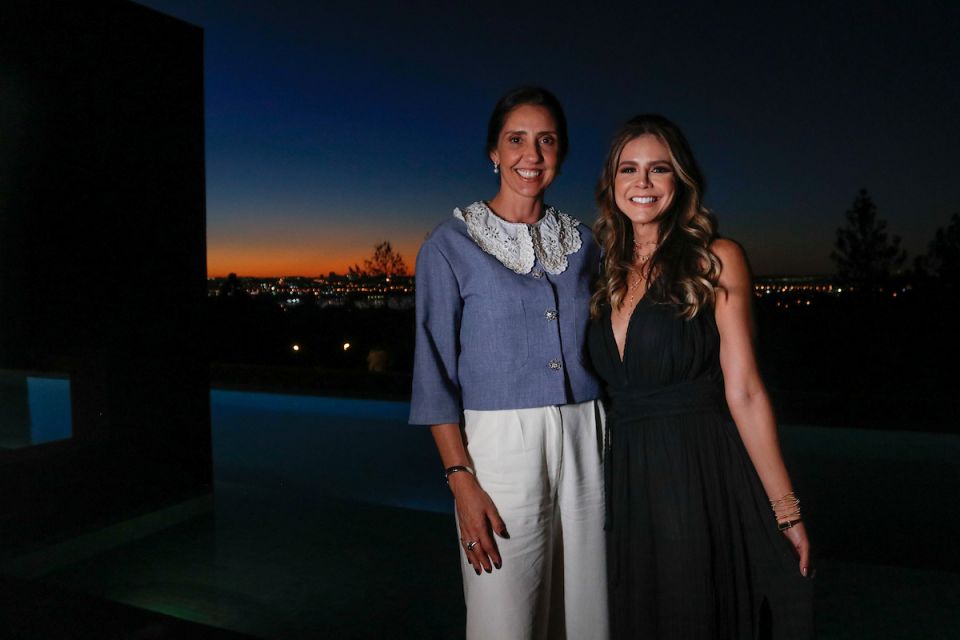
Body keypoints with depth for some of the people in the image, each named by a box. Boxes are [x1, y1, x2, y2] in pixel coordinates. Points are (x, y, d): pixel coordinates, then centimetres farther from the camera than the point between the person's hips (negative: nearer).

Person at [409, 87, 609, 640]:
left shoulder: (582, 241, 10)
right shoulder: (451, 245, -3)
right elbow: (436, 372, -5)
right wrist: (462, 481, -13)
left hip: (588, 445, 4)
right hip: (501, 446, -4)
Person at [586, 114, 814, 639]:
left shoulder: (716, 260, -6)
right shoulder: (609, 274, 8)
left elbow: (743, 393, -9)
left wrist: (785, 510, -9)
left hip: (700, 474, -4)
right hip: (626, 479, 5)